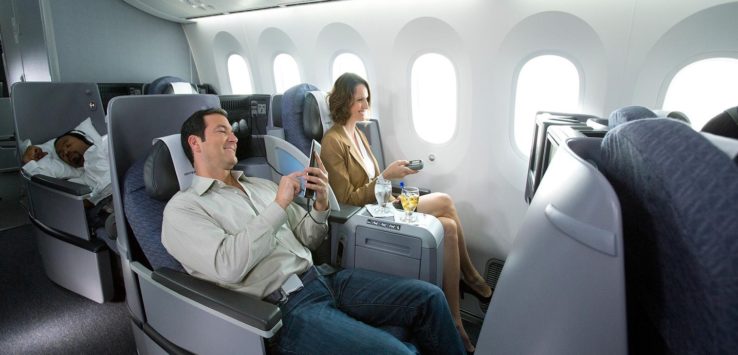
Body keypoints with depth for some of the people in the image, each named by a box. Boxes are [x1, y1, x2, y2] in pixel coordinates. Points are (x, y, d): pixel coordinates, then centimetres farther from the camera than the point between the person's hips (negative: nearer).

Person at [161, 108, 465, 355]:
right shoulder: (182, 208, -1)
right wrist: (279, 204, -16)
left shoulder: (261, 185, 18)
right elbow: (229, 267, -19)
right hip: (282, 307, -6)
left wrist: (321, 203, -2)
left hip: (321, 278, 7)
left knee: (428, 297, -3)